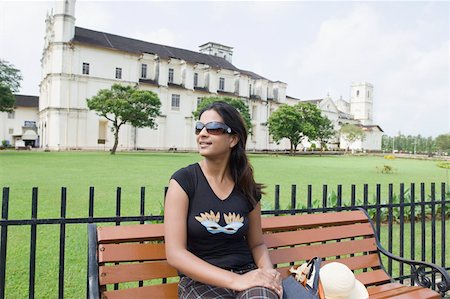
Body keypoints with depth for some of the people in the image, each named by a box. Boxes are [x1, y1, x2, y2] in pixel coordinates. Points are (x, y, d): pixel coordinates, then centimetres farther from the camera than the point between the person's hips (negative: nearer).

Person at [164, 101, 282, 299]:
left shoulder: (248, 188, 2)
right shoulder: (183, 180, -8)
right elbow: (175, 254, -12)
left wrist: (268, 271, -7)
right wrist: (235, 280, -18)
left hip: (246, 274, 3)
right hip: (199, 279, -2)